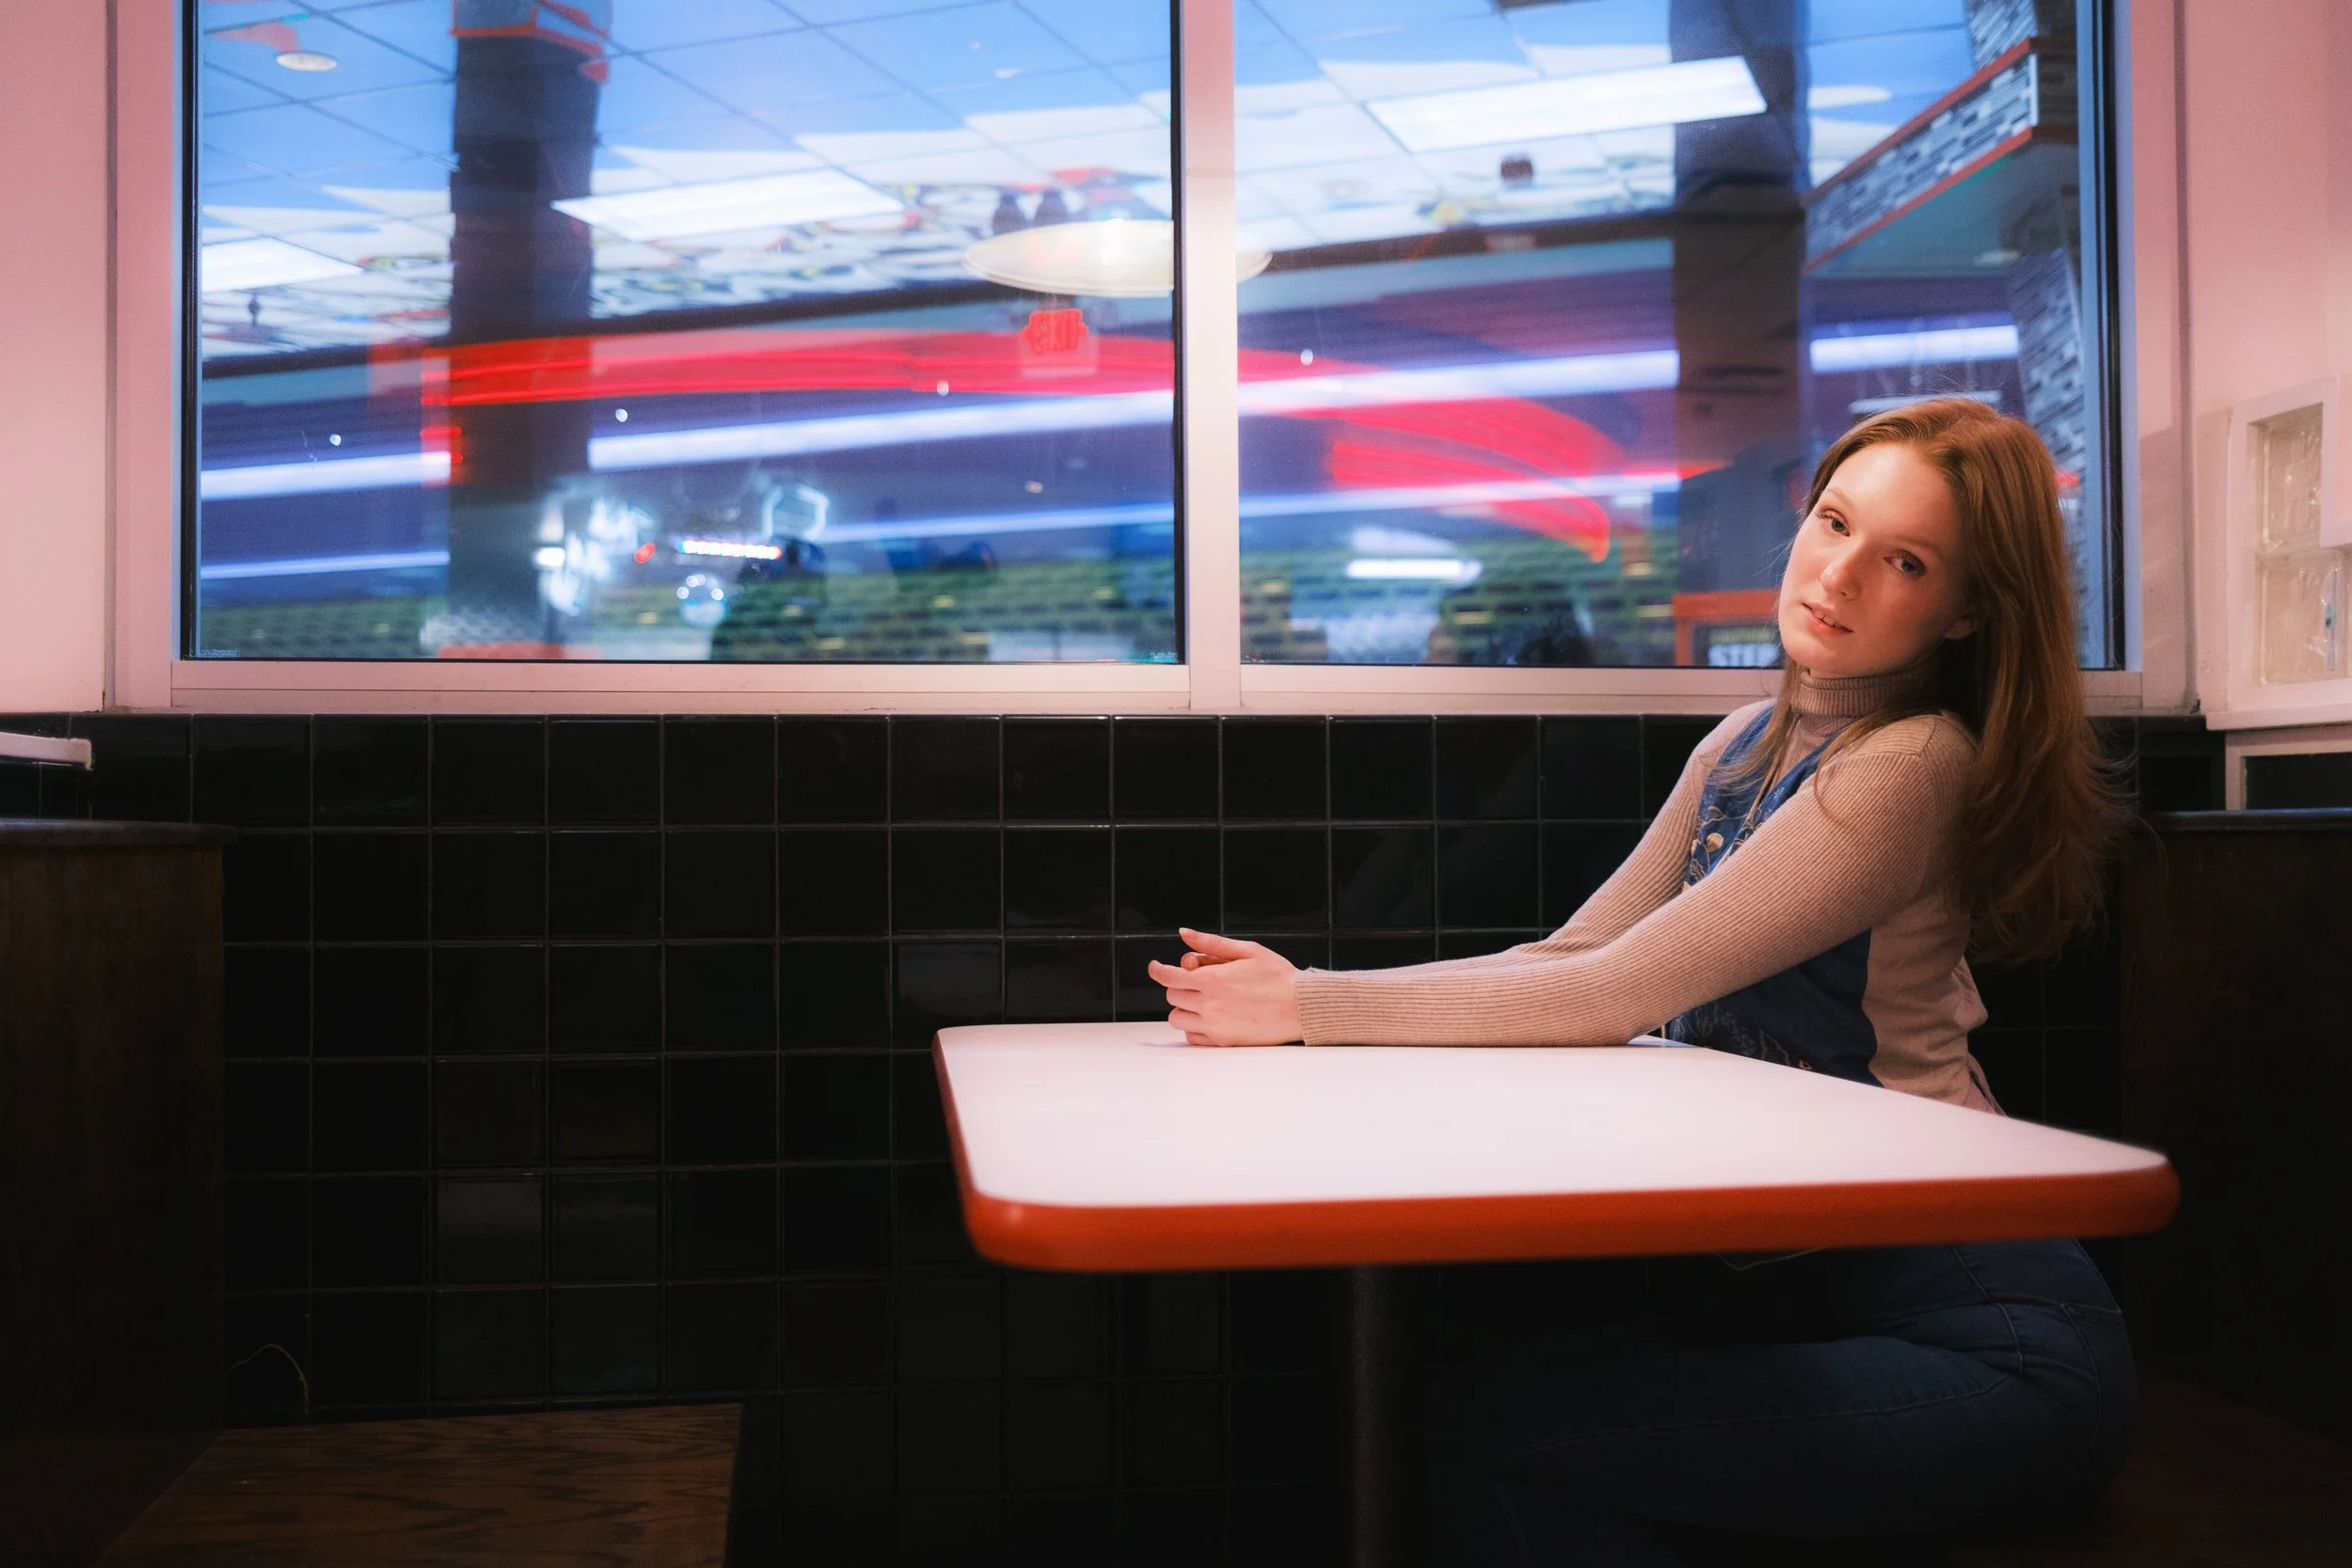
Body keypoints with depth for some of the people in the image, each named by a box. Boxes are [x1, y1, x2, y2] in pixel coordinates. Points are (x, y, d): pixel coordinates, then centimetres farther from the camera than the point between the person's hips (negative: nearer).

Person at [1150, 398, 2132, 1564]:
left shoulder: (1912, 765, -14)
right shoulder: (1743, 748, 12)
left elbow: (1616, 994, -18)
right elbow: (1565, 963, 7)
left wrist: (1306, 1005, -13)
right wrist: (1288, 998, -5)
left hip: (1974, 1316, -7)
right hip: (1771, 1283, 7)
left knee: (1495, 1434, -22)